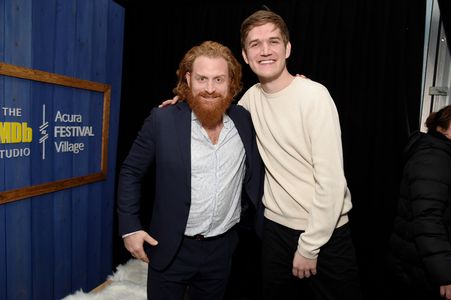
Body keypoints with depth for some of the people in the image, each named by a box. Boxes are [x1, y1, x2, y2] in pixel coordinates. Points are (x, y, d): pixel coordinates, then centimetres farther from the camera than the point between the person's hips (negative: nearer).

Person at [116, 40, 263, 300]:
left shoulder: (244, 120, -3)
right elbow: (131, 173, -3)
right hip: (171, 248, -2)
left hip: (222, 248, 3)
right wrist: (130, 227, -7)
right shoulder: (162, 120, -12)